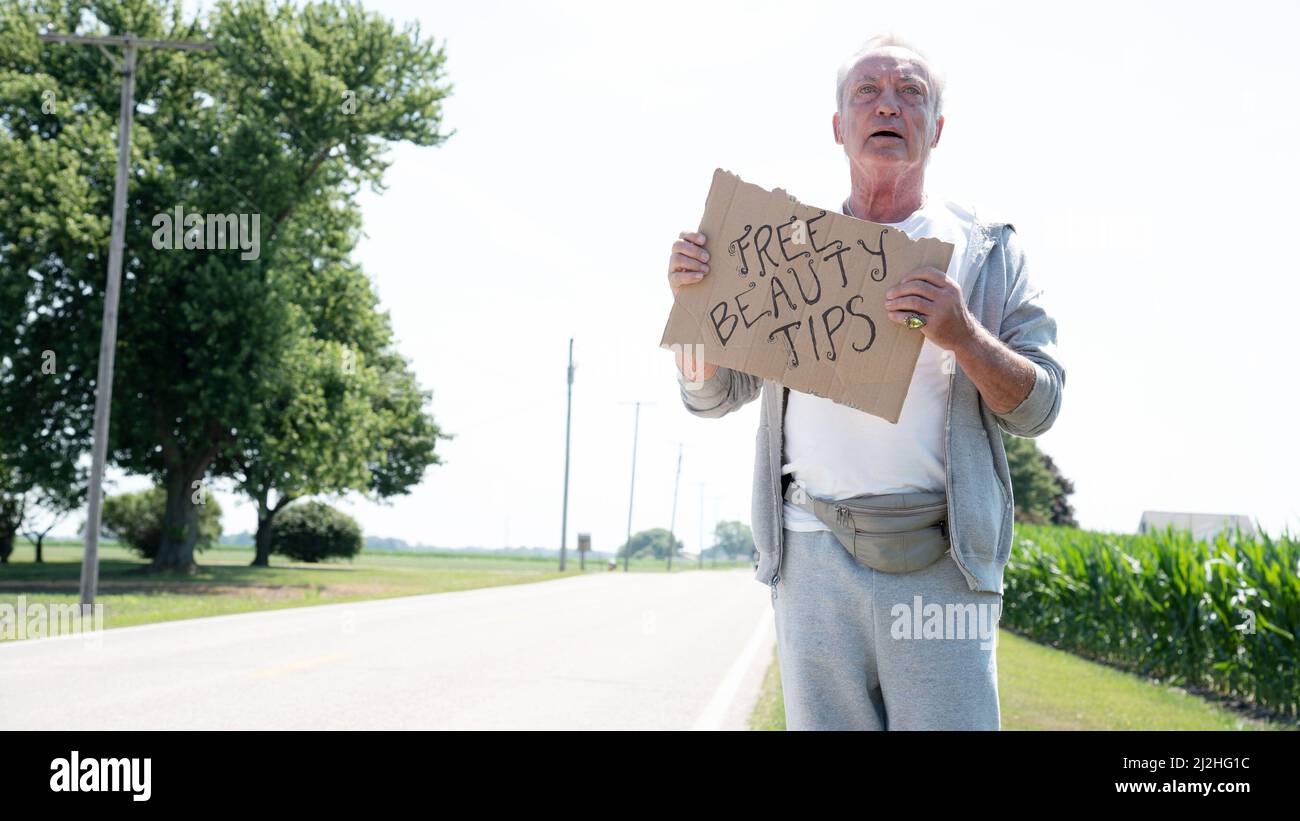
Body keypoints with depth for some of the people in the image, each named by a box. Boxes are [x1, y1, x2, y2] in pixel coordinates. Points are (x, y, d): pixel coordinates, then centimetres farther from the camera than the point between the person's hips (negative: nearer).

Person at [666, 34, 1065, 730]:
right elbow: (710, 396, 16)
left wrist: (962, 336, -14)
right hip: (811, 559, 2)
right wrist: (693, 298, -3)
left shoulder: (986, 249, 10)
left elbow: (1037, 406, 4)